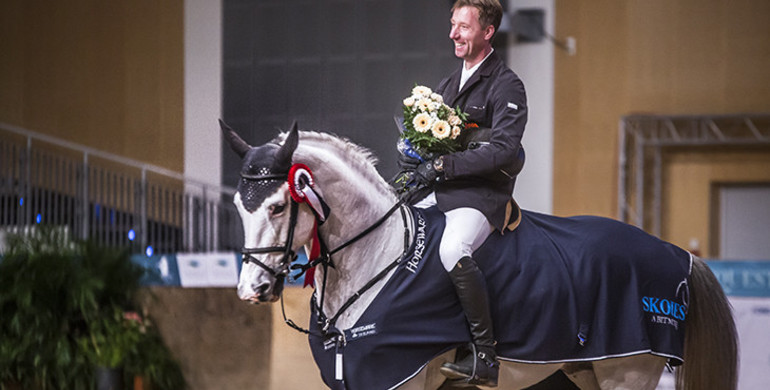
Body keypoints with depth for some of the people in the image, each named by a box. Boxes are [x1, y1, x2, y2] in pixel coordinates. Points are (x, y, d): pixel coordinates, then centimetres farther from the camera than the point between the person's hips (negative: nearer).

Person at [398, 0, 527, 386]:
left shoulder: (506, 86, -7)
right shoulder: (449, 84, 19)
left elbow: (503, 149, -20)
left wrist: (443, 166, -23)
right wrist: (410, 155, 1)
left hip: (483, 195, -9)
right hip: (440, 193, 9)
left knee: (452, 250, -34)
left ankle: (485, 356, -27)